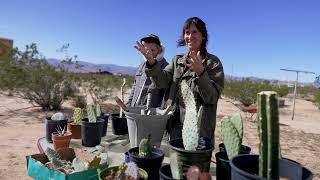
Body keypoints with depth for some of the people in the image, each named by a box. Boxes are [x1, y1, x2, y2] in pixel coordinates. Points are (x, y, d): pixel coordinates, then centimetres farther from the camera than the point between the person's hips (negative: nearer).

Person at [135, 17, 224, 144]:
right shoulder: (177, 60, 12)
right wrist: (151, 62, -19)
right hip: (175, 124, 4)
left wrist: (201, 72, -27)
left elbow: (212, 97, -11)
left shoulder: (213, 62, -2)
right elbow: (162, 81, -3)